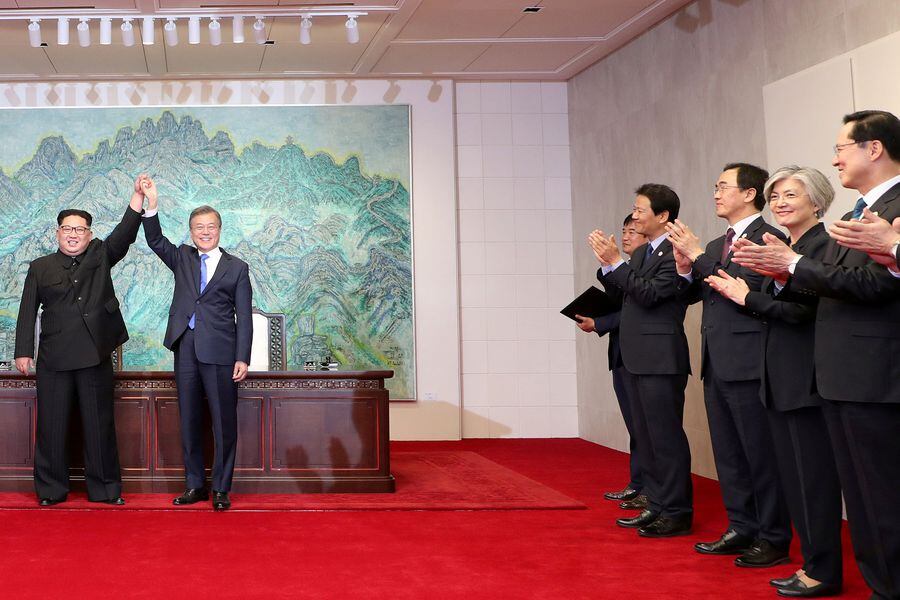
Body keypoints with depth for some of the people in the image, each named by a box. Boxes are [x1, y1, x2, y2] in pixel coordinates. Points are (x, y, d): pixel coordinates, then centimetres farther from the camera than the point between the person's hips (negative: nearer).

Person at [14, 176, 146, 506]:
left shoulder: (101, 256, 10)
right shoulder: (40, 268, 9)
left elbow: (125, 232, -5)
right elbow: (28, 312, 7)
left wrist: (139, 195, -18)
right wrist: (23, 351, 1)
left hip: (96, 355, 0)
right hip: (54, 358, 0)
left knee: (100, 423, 4)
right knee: (52, 424, 3)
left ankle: (105, 488, 12)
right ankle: (51, 489, 13)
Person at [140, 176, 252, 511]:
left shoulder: (236, 268, 5)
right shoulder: (182, 259, 15)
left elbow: (244, 317, 2)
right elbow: (156, 241, 0)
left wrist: (242, 358, -6)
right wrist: (152, 204, -12)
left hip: (220, 352, -3)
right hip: (185, 349, 3)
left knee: (223, 422, -1)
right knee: (189, 421, 8)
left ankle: (221, 489, 7)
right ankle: (194, 485, 18)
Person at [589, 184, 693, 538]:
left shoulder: (675, 252, -12)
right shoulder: (640, 254, 17)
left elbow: (648, 293, -20)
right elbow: (620, 295, 16)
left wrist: (615, 262, -16)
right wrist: (606, 263, 2)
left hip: (660, 359, -10)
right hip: (635, 359, 10)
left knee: (666, 437, -4)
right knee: (646, 437, 14)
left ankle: (677, 512, 4)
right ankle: (657, 506, 23)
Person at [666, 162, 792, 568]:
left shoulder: (767, 238, -9)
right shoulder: (716, 247, 18)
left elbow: (746, 288, -20)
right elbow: (690, 295, 16)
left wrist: (698, 256, -17)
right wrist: (685, 270, -4)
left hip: (746, 363, -9)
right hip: (716, 363, 9)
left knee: (760, 454, -2)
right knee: (728, 454, 13)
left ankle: (774, 538, 6)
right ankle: (742, 529, 23)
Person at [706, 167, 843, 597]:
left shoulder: (823, 245, -12)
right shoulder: (783, 248, 16)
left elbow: (800, 308, -21)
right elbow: (774, 308, 9)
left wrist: (746, 297, -8)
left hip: (807, 378, -9)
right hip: (780, 379, 9)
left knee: (813, 474, -2)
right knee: (793, 475, 13)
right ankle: (813, 563, 22)